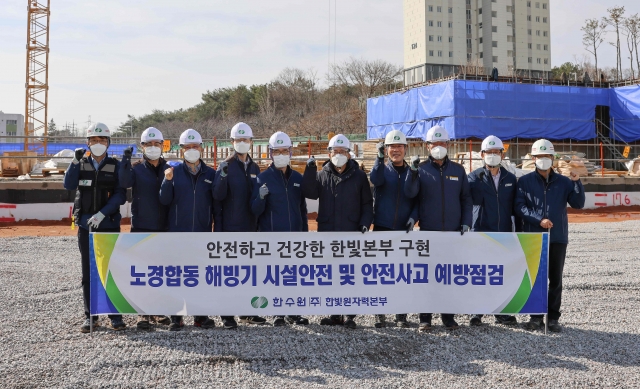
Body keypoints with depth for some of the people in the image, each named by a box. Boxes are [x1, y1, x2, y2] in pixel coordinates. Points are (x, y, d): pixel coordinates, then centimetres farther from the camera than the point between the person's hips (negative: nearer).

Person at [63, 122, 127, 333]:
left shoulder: (115, 166, 1)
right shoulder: (81, 164, 8)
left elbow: (120, 195, -7)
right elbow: (69, 185, -8)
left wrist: (102, 213, -18)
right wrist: (76, 161, -17)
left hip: (109, 225, -2)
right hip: (85, 225, 2)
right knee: (88, 272, 7)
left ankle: (115, 315, 8)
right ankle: (90, 316, 15)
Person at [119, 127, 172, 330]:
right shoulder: (136, 169, 1)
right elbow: (124, 182, -19)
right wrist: (126, 161, -32)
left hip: (164, 228, 2)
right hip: (141, 227, -2)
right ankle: (143, 313, 4)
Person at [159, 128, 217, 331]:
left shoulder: (210, 174, 6)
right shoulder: (174, 171, 2)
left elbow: (216, 203, 8)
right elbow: (164, 200, -3)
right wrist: (167, 181, -19)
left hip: (202, 232, 1)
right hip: (178, 231, -1)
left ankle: (201, 315, 17)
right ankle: (176, 317, 8)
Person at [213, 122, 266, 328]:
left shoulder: (255, 168, 12)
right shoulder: (226, 166, -3)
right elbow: (218, 196, -14)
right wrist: (223, 177, -31)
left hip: (250, 228, 5)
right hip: (230, 228, -5)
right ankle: (227, 314, 3)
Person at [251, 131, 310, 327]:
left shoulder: (297, 178, 10)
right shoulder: (263, 178, -1)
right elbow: (255, 210, -5)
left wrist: (305, 231, 13)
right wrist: (261, 197, -25)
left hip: (295, 234, 3)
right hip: (272, 234, -3)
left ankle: (293, 312, 17)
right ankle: (279, 313, 12)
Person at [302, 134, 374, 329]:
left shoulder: (359, 176, 5)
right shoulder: (322, 175, 9)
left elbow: (367, 204, 6)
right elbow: (309, 193, -9)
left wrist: (365, 224, -6)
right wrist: (310, 170, -16)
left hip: (351, 233, -2)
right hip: (327, 233, 2)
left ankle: (350, 315, 7)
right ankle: (335, 313, 17)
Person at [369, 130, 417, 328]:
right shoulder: (382, 169, 4)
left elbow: (417, 200, 8)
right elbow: (376, 180, -21)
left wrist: (413, 217, -10)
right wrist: (380, 158, -34)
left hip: (404, 230, 1)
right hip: (382, 227, -1)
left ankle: (401, 314, 13)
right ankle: (379, 314, 10)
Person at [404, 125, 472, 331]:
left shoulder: (458, 170, 9)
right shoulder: (421, 169, 3)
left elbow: (466, 199, 12)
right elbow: (410, 194, -11)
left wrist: (466, 223, 2)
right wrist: (413, 172, -23)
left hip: (453, 232, 2)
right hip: (428, 231, -2)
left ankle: (448, 316, 15)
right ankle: (425, 318, 8)